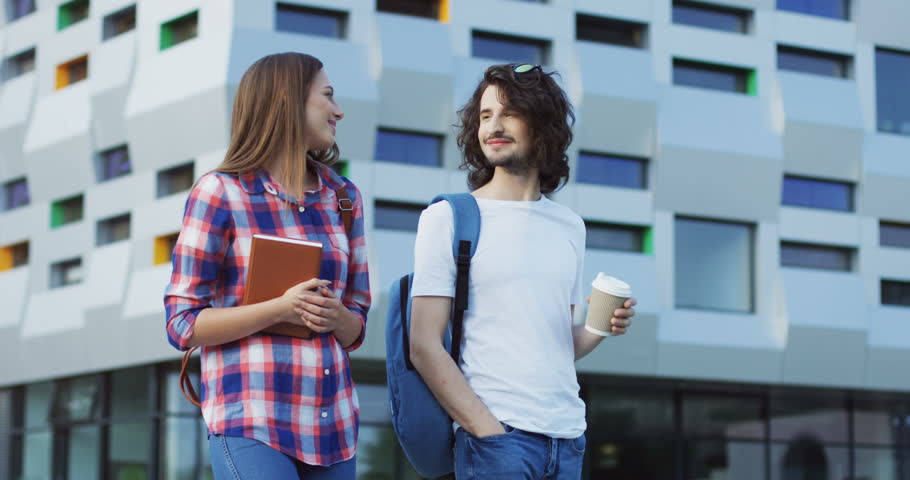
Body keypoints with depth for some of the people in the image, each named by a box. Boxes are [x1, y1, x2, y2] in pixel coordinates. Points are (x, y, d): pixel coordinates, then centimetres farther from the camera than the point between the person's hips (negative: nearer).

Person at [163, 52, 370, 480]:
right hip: (252, 422, -5)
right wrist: (281, 309, -17)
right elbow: (183, 325, -5)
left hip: (333, 423, 6)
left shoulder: (343, 197, 14)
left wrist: (337, 317, -6)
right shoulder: (221, 192, -2)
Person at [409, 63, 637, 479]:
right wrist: (488, 430, -14)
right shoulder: (448, 218, -1)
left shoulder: (569, 227, 14)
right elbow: (424, 347, -7)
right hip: (495, 434, -5)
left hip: (568, 436, 5)